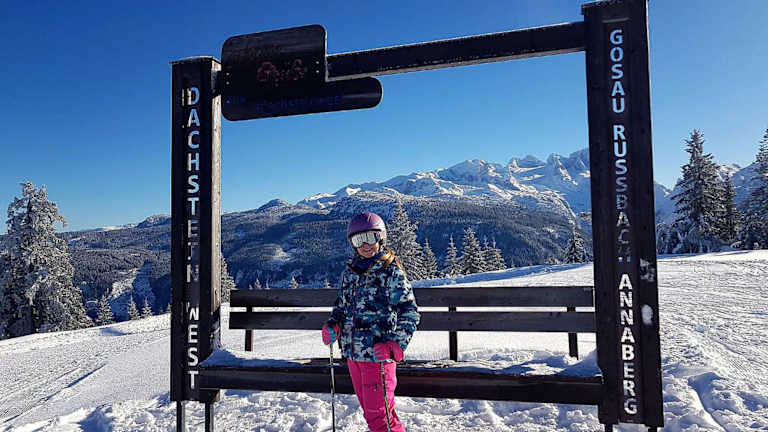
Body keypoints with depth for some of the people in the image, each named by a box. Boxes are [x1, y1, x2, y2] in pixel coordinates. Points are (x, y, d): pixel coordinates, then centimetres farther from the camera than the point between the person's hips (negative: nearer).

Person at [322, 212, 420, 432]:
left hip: (377, 355, -6)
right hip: (352, 353, 7)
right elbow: (341, 305, 22)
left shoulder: (391, 272, -8)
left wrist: (394, 345, -26)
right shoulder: (349, 272, 10)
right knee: (370, 411, 18)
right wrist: (332, 326, 1)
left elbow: (409, 313, -13)